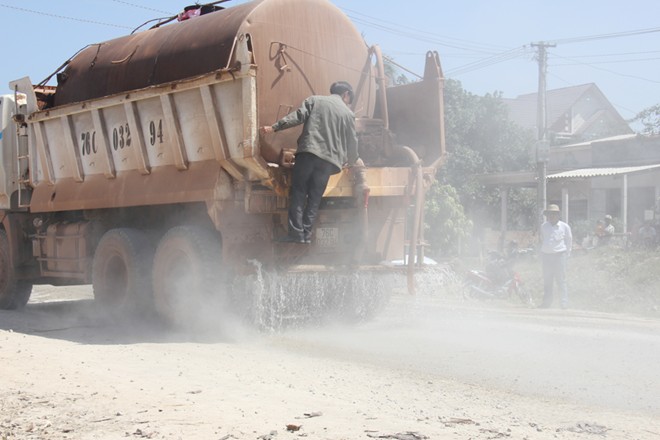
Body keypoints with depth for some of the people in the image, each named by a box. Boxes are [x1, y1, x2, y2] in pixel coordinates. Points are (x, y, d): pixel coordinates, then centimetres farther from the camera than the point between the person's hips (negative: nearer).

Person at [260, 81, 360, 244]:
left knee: (298, 193, 1)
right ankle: (306, 235, -1)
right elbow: (352, 142, 21)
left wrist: (274, 127, -3)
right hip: (328, 159, 1)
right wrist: (353, 160, 38)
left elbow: (298, 116, 0)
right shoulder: (348, 113, 17)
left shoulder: (315, 100, 14)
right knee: (314, 198, 6)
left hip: (308, 152, -1)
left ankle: (296, 232, -9)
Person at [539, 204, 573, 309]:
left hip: (559, 255, -4)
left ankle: (564, 302, 1)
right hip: (546, 256, 4)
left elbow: (569, 241, 8)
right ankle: (547, 302, 11)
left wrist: (566, 255, 3)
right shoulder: (544, 226, 12)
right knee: (547, 280, 6)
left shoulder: (564, 227, 2)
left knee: (561, 280, -5)